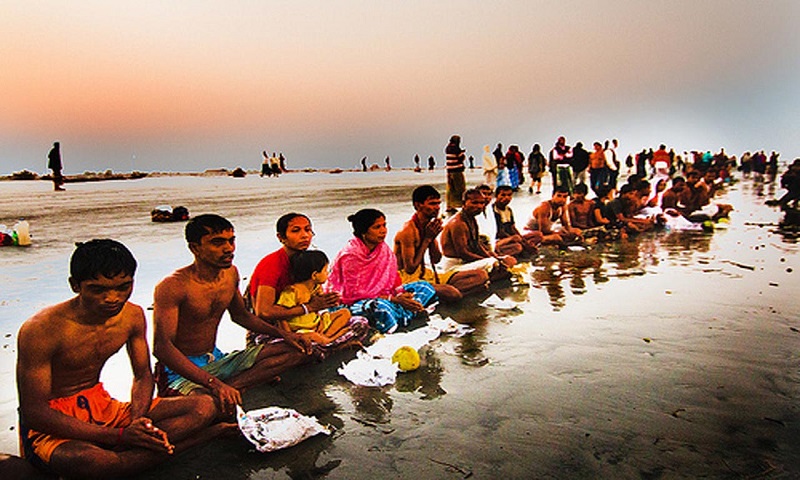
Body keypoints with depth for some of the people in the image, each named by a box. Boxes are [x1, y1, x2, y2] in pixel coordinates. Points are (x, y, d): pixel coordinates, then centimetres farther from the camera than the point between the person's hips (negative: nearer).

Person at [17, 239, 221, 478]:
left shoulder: (133, 316, -4)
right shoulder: (39, 330, -22)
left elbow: (143, 376, 6)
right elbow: (35, 413, -21)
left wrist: (137, 421, -17)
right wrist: (120, 436, -28)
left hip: (101, 406, 6)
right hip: (50, 426, -6)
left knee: (203, 407, -12)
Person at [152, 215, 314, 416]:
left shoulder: (231, 273, 3)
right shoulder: (172, 286, -21)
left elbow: (240, 315, 20)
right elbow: (162, 347, -27)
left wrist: (283, 334, 5)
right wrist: (213, 384, -38)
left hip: (216, 360, 9)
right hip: (180, 370, -9)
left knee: (297, 350, -7)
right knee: (213, 405, -45)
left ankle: (230, 386, -19)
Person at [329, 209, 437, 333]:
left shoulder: (383, 248, 3)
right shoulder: (350, 256, -18)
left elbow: (393, 278, 8)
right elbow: (354, 293, -20)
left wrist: (402, 294, -15)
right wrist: (393, 299, -23)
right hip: (354, 303, -8)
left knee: (424, 286, -2)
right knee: (381, 307, -43)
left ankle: (402, 315, -22)